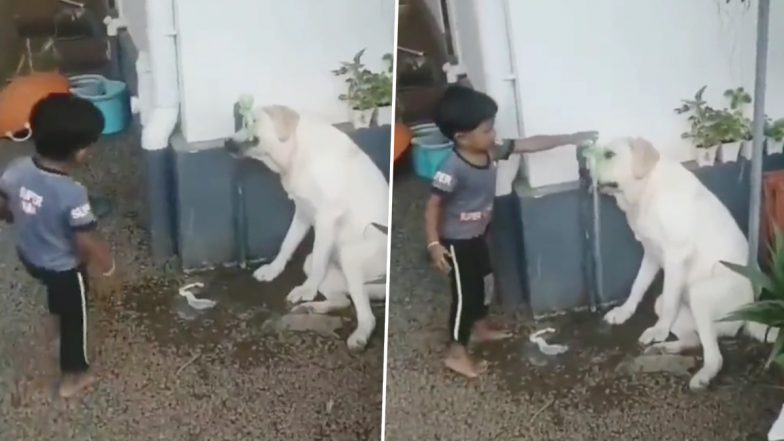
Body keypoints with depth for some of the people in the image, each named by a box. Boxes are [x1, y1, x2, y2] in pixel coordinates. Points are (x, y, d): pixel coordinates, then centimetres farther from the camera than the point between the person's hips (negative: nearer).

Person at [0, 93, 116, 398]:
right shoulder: (72, 194, -37)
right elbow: (86, 243, -30)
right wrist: (107, 263, -10)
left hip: (28, 257, 6)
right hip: (64, 268, -6)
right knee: (75, 316, 20)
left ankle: (54, 318, 64)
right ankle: (73, 375, 39)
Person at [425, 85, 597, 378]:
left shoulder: (491, 152, -7)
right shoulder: (452, 169, -30)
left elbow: (529, 144, -1)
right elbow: (433, 205, -23)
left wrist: (570, 139, 1)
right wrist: (434, 243, -25)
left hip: (478, 235, 9)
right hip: (457, 241, -9)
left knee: (483, 282, 25)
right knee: (465, 293, -1)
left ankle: (480, 327, 48)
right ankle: (457, 353, 12)